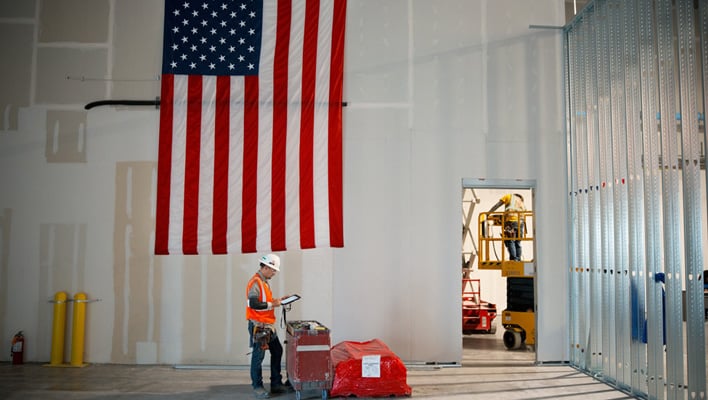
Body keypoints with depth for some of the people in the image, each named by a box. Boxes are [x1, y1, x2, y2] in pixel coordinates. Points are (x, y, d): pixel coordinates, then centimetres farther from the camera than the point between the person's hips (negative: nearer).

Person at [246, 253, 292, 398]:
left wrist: (276, 300, 10)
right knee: (258, 356, -2)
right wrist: (272, 304, -18)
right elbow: (253, 304, -25)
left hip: (268, 325, 10)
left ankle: (276, 384, 23)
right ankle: (257, 387, 10)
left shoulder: (264, 282, 15)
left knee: (277, 351, 13)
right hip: (258, 326, -10)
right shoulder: (255, 282, -16)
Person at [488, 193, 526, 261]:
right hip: (520, 222, 5)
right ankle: (518, 260, 4)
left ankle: (514, 259, -19)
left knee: (510, 241, -7)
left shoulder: (509, 196, 18)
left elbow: (496, 206, 11)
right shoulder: (521, 202, 32)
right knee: (517, 243, 10)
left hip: (511, 221, -5)